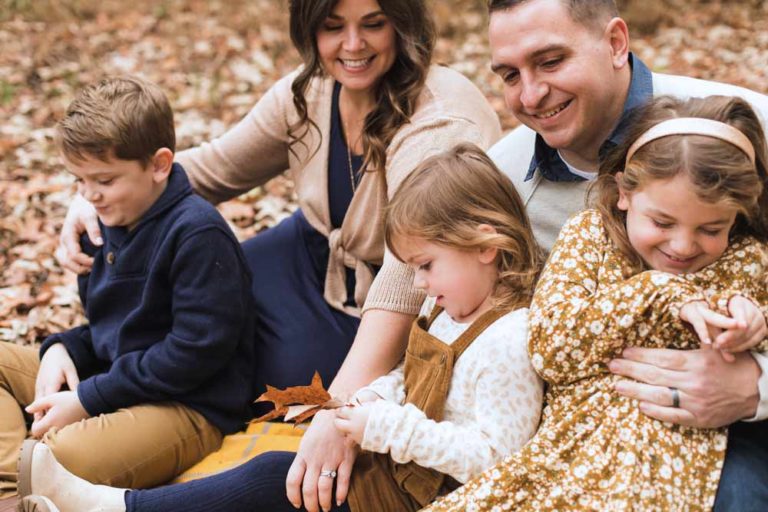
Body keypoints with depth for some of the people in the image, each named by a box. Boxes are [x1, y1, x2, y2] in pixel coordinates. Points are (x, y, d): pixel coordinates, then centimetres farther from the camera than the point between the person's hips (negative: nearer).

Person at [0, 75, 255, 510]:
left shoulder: (199, 235, -16)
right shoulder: (118, 222, 11)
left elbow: (196, 350, -21)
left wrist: (89, 400, -18)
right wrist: (62, 348, -1)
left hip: (187, 406, -10)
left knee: (56, 460, -37)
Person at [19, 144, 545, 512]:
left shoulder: (506, 342, -23)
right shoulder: (451, 311, 9)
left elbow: (492, 454, -27)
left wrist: (391, 427, -26)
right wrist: (374, 401, -2)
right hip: (396, 467, 9)